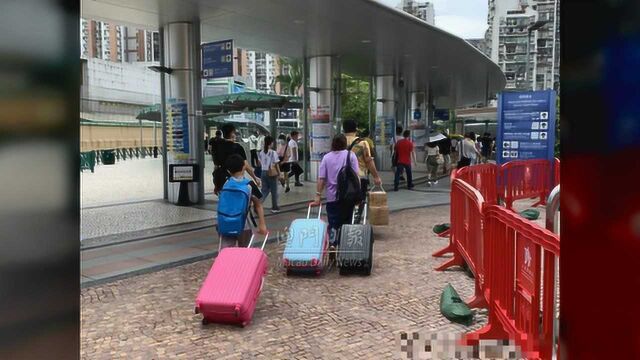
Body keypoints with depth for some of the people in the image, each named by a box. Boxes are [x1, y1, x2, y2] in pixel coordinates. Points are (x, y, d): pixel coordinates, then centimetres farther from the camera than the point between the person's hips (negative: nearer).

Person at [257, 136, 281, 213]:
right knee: (274, 191, 10)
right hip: (272, 174, -4)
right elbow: (276, 164, -11)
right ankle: (274, 207, 20)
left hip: (263, 173, 4)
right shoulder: (273, 153, -13)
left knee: (265, 190, 11)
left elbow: (259, 163, 8)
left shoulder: (261, 152, 2)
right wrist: (279, 173, 0)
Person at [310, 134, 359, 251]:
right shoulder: (350, 155, -1)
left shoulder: (326, 157, 3)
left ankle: (332, 244, -10)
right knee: (346, 222, 12)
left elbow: (321, 179, -3)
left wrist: (318, 196, -3)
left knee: (333, 222, 5)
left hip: (332, 197, 1)